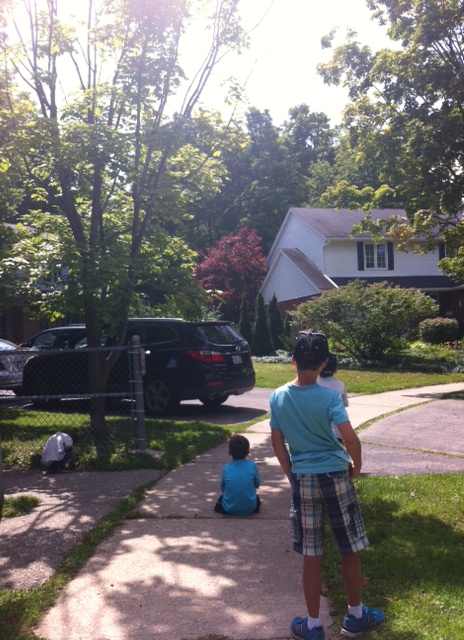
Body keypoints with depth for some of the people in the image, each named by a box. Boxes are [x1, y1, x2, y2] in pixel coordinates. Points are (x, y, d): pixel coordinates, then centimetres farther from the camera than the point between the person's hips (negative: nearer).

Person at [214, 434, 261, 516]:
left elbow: (222, 488, 5)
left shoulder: (226, 468, -7)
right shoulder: (252, 465, -8)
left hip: (230, 510, 0)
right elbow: (257, 485, 4)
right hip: (250, 509, 0)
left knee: (221, 497, 32)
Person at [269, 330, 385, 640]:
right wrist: (357, 466, -3)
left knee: (311, 556, 10)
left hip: (303, 480, 3)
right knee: (350, 550, 15)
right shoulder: (329, 396, -13)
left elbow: (278, 444, 4)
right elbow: (351, 439, -22)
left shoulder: (278, 397, -2)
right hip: (335, 476, -2)